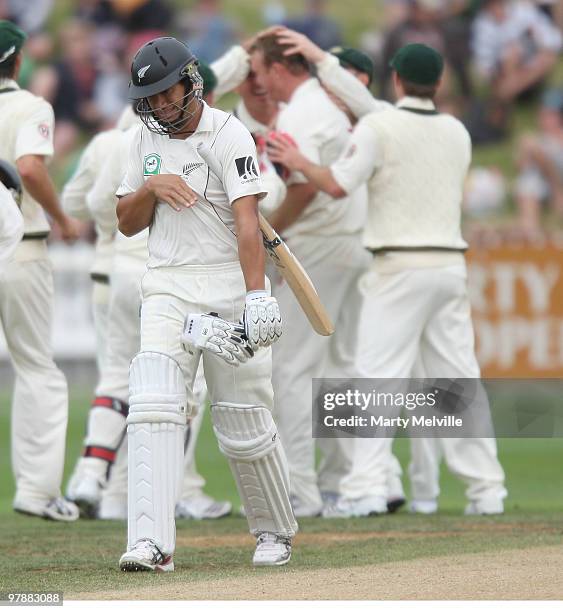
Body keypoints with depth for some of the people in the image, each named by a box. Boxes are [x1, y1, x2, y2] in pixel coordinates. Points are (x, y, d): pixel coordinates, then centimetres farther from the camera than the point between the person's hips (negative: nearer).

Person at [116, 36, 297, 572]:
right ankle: (151, 544, -24)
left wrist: (257, 296, -33)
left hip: (229, 287, -4)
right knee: (153, 407, -16)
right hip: (167, 291, 4)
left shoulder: (228, 135, -9)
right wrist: (150, 188, -8)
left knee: (245, 428, 1)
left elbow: (247, 221, -21)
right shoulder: (148, 139, 11)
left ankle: (275, 533, 25)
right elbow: (126, 224, 14)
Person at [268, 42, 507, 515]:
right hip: (451, 263, 5)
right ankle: (486, 488, 8)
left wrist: (298, 161, 4)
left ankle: (369, 485, -14)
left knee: (380, 374, -6)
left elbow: (338, 184, -13)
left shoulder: (379, 127, -7)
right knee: (456, 376, 9)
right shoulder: (457, 132, 11)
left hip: (400, 267, -5)